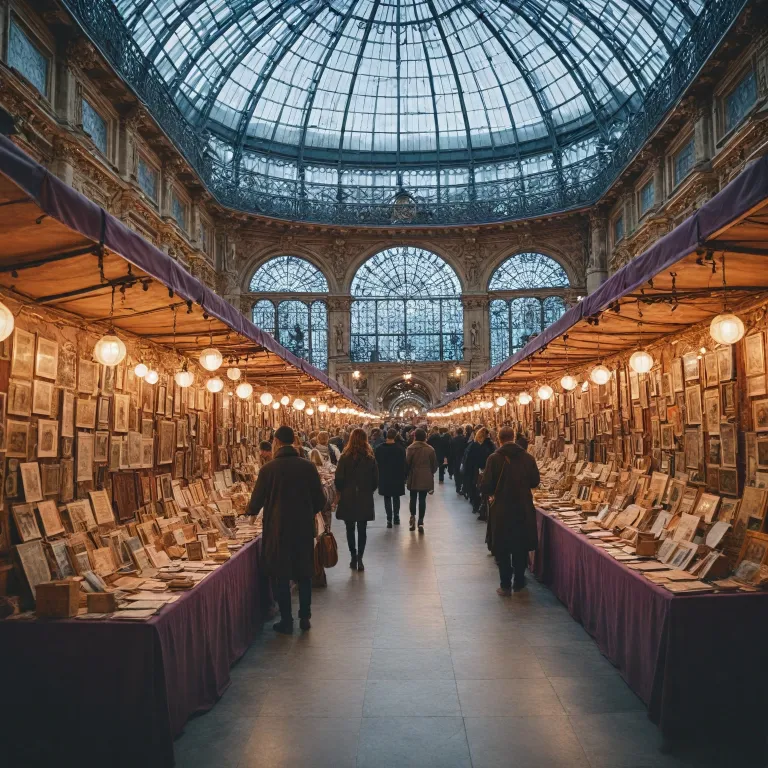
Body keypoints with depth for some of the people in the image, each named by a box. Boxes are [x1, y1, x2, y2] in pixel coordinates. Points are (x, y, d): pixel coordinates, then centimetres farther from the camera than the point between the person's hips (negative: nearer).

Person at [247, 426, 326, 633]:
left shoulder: (268, 469, -11)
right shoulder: (308, 466, -5)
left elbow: (256, 502, -3)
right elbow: (320, 500, -2)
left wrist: (250, 510, 20)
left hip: (278, 529, -2)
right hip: (304, 528, 2)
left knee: (282, 576, 9)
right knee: (304, 574, 15)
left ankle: (286, 621, 15)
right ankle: (305, 618, 22)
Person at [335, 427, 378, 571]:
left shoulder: (345, 458, -10)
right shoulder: (370, 459, -4)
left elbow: (338, 479, -10)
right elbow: (375, 480, 0)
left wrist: (342, 492, 9)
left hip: (347, 499, -1)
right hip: (365, 500, 1)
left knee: (350, 529, 12)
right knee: (362, 530, 7)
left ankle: (353, 556, 15)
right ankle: (359, 558, 2)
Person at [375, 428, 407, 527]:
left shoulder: (379, 448, -6)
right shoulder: (400, 448, -11)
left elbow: (377, 463, 0)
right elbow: (403, 464, -8)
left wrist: (378, 476, 9)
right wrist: (404, 476, 1)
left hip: (384, 478, 0)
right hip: (397, 477, 0)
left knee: (387, 498, 7)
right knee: (396, 497, 15)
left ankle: (389, 519, -1)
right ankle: (396, 517, 19)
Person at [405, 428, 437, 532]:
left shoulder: (410, 448, -9)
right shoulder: (430, 449, -3)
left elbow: (407, 463, -7)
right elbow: (434, 465, 3)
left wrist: (408, 474, 11)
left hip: (413, 477, -1)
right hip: (426, 478, 1)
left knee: (413, 498, 16)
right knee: (422, 499, 5)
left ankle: (413, 516, 3)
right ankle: (420, 522, 4)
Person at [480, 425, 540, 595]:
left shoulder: (494, 458, -14)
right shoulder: (528, 458, -6)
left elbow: (486, 486, -14)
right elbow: (535, 481, 4)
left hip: (501, 510, -3)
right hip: (524, 510, 3)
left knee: (502, 549, 10)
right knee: (521, 547, 18)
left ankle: (505, 585, 11)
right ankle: (519, 582, 27)